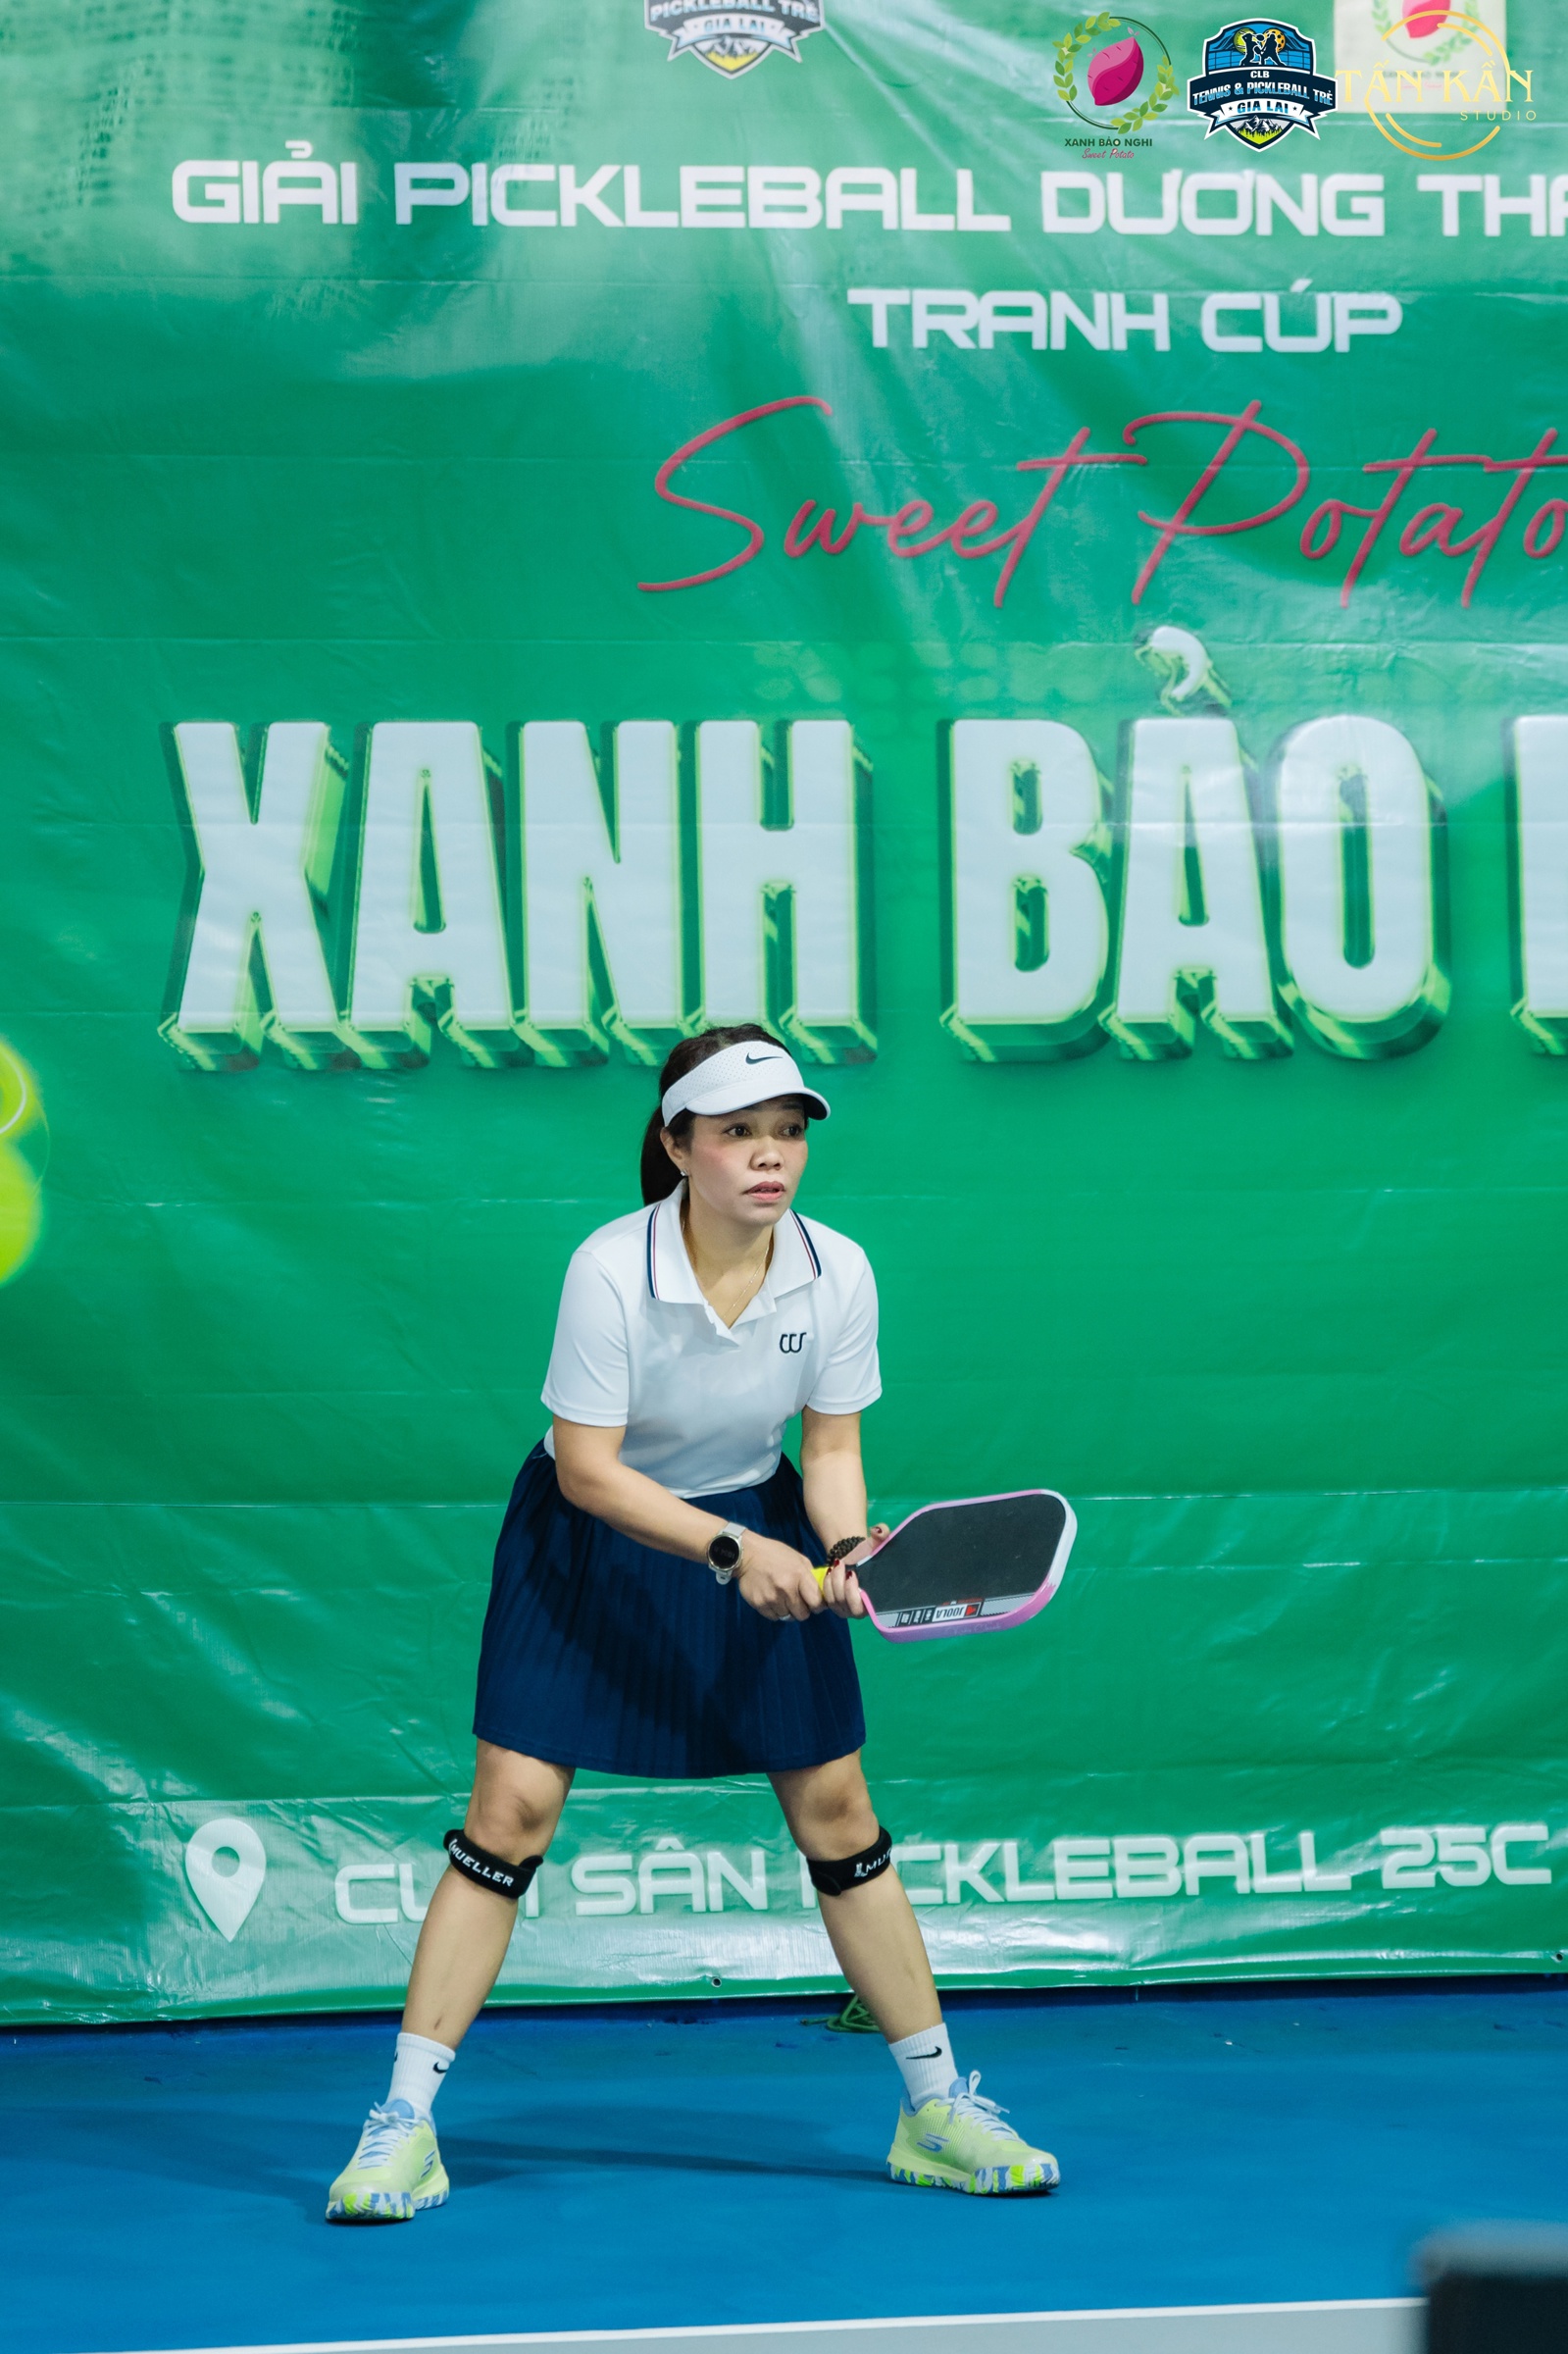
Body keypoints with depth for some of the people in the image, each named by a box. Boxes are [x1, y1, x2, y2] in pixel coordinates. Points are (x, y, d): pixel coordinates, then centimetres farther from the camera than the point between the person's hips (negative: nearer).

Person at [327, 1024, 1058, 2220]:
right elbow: (587, 1468, -22)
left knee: (838, 1812, 4)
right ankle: (405, 2123, -2)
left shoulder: (838, 1272, -15)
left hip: (760, 1537, 3)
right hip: (593, 1536, -3)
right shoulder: (610, 1270, -26)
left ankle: (937, 2110, 16)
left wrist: (845, 1549, -24)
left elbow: (831, 1448, -5)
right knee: (511, 1809, -10)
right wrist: (728, 1550, -29)